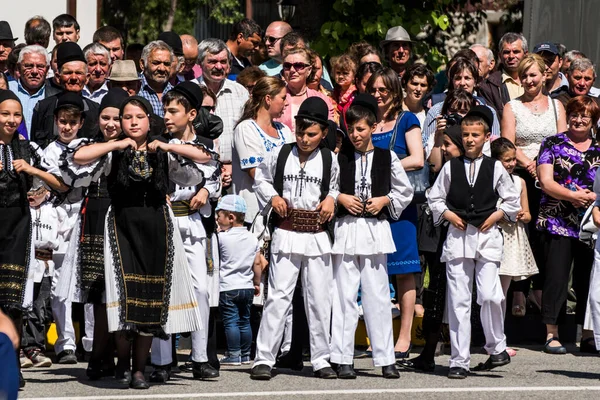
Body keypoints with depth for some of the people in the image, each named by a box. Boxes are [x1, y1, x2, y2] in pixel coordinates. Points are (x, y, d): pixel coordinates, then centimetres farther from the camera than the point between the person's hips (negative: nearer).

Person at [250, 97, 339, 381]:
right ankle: (264, 359, -5)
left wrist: (331, 198, 1)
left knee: (319, 299, 5)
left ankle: (320, 360, 13)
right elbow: (260, 178, 14)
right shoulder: (280, 155, 2)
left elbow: (336, 185, 21)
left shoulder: (329, 160, 5)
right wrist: (272, 197, -3)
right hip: (286, 234, -2)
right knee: (278, 296, -7)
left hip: (317, 237, 2)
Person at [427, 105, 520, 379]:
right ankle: (459, 361, 3)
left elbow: (512, 200, 14)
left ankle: (496, 347, 7)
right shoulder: (451, 167, 8)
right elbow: (434, 198, 15)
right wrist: (448, 215, 0)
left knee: (490, 296, -16)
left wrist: (496, 215, 0)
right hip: (458, 236, 1)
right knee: (458, 301, -1)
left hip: (487, 236, -1)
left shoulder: (495, 168, 6)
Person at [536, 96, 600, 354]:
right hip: (557, 223, -3)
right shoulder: (552, 144, 6)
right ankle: (552, 334, 1)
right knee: (556, 276, -4)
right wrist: (573, 195, -16)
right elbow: (546, 182, -3)